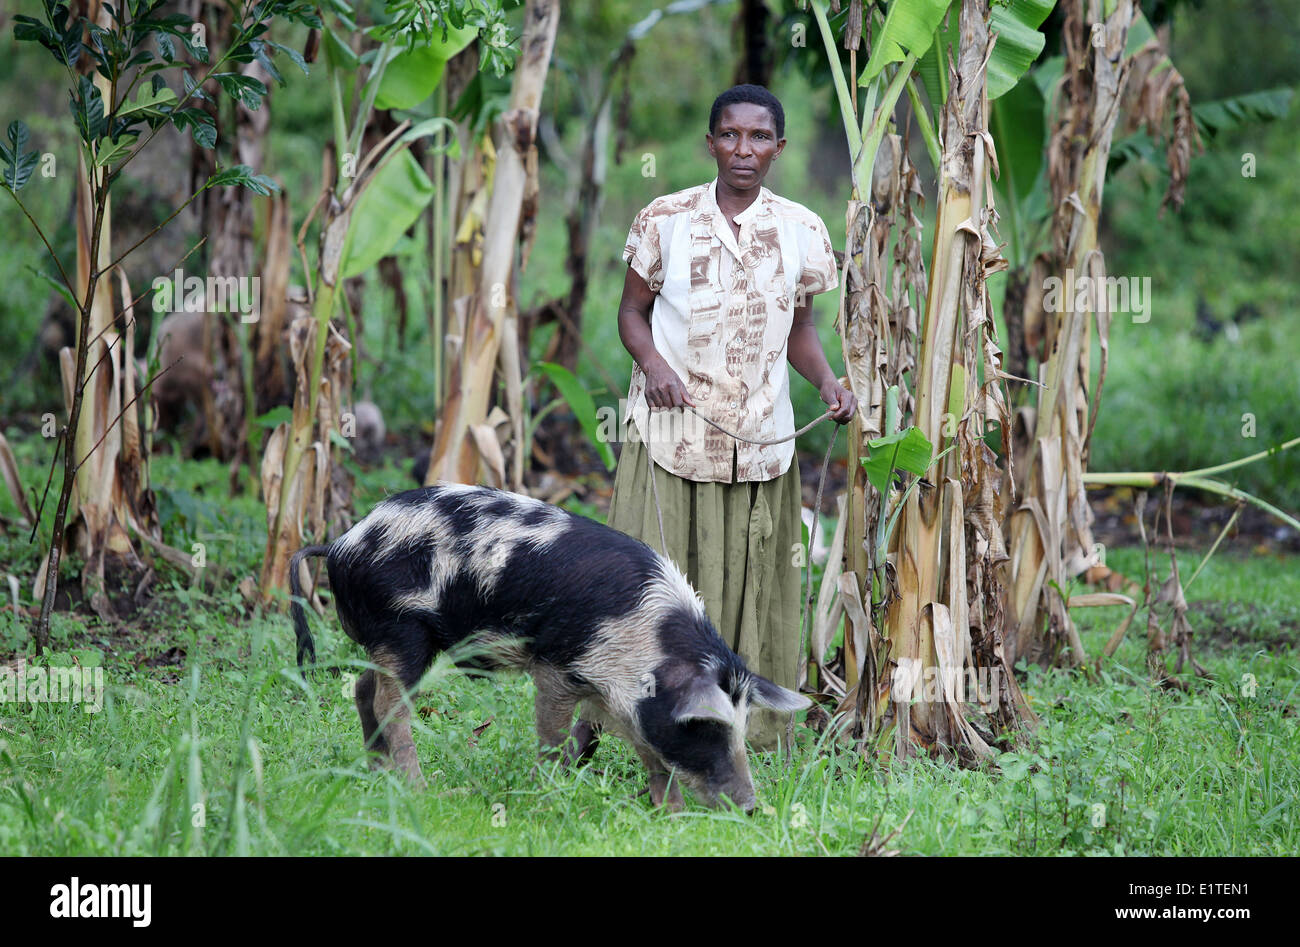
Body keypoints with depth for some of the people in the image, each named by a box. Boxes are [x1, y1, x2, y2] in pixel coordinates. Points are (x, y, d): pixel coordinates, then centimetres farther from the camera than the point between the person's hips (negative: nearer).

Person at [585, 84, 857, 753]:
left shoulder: (801, 231, 5)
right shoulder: (665, 220, 0)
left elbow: (799, 328, 14)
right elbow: (632, 310, 6)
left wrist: (828, 382, -5)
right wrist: (652, 363, -13)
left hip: (760, 439, 2)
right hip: (670, 428, -2)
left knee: (748, 588, 4)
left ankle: (741, 740, 10)